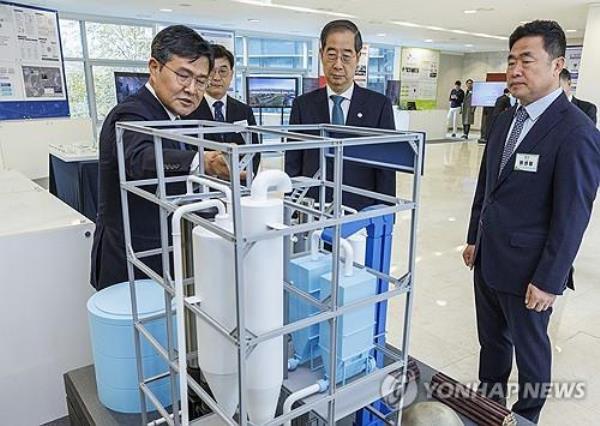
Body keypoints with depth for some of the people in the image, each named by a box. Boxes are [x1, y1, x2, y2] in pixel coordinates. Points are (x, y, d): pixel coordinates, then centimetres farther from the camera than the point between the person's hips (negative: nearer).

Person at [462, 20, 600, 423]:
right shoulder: (506, 118, 6)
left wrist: (549, 280, -15)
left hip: (527, 269, -7)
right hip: (488, 260, 7)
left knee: (530, 348, 15)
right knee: (491, 341, 21)